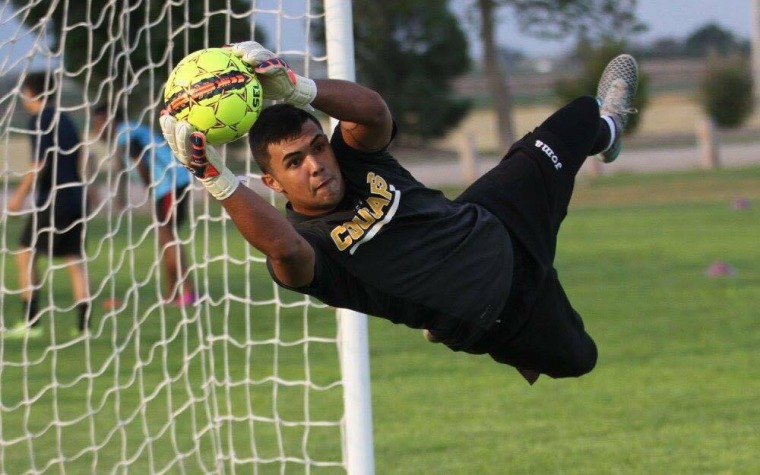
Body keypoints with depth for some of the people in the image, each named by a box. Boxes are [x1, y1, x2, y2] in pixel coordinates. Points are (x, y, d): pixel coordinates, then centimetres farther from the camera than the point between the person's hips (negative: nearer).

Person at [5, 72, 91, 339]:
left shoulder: (39, 121, -8)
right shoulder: (64, 120, 16)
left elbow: (39, 163, -15)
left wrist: (20, 195, -11)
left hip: (52, 200, -8)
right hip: (75, 198, 8)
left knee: (26, 256, 2)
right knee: (75, 261, 7)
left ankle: (30, 323, -4)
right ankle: (84, 325, 0)